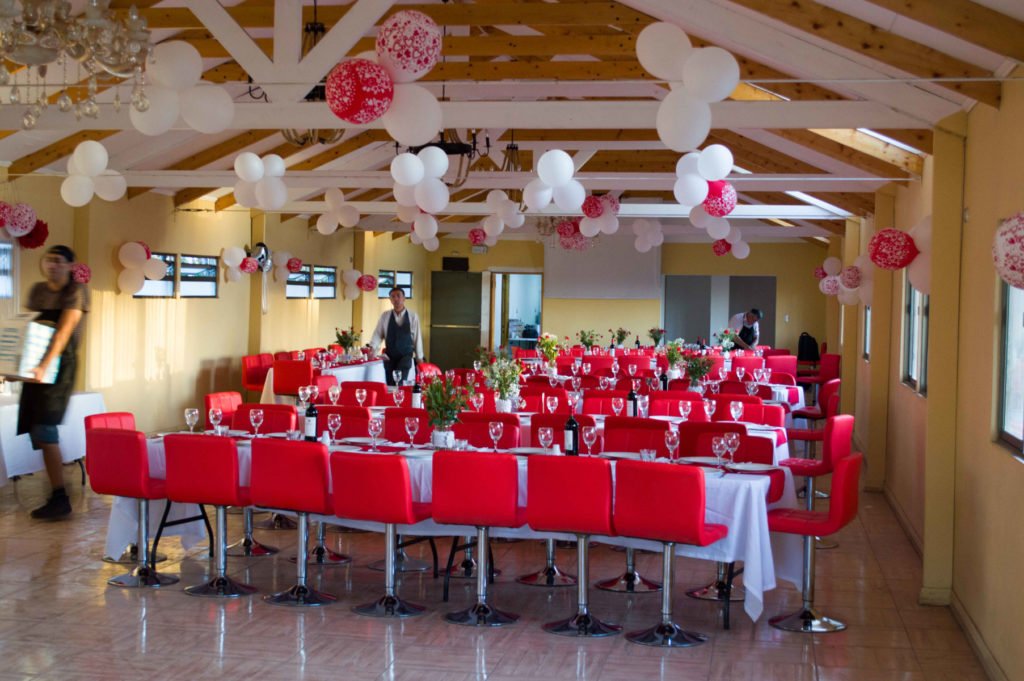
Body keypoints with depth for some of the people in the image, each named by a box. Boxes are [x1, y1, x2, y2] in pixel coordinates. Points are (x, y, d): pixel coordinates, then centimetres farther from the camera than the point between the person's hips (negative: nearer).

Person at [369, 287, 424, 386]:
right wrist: (372, 348, -20)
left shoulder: (412, 316, -1)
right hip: (389, 356, 2)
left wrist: (419, 358, 3)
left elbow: (417, 337, 1)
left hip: (405, 355, -2)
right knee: (390, 384, 5)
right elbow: (378, 334, -2)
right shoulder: (385, 316, 3)